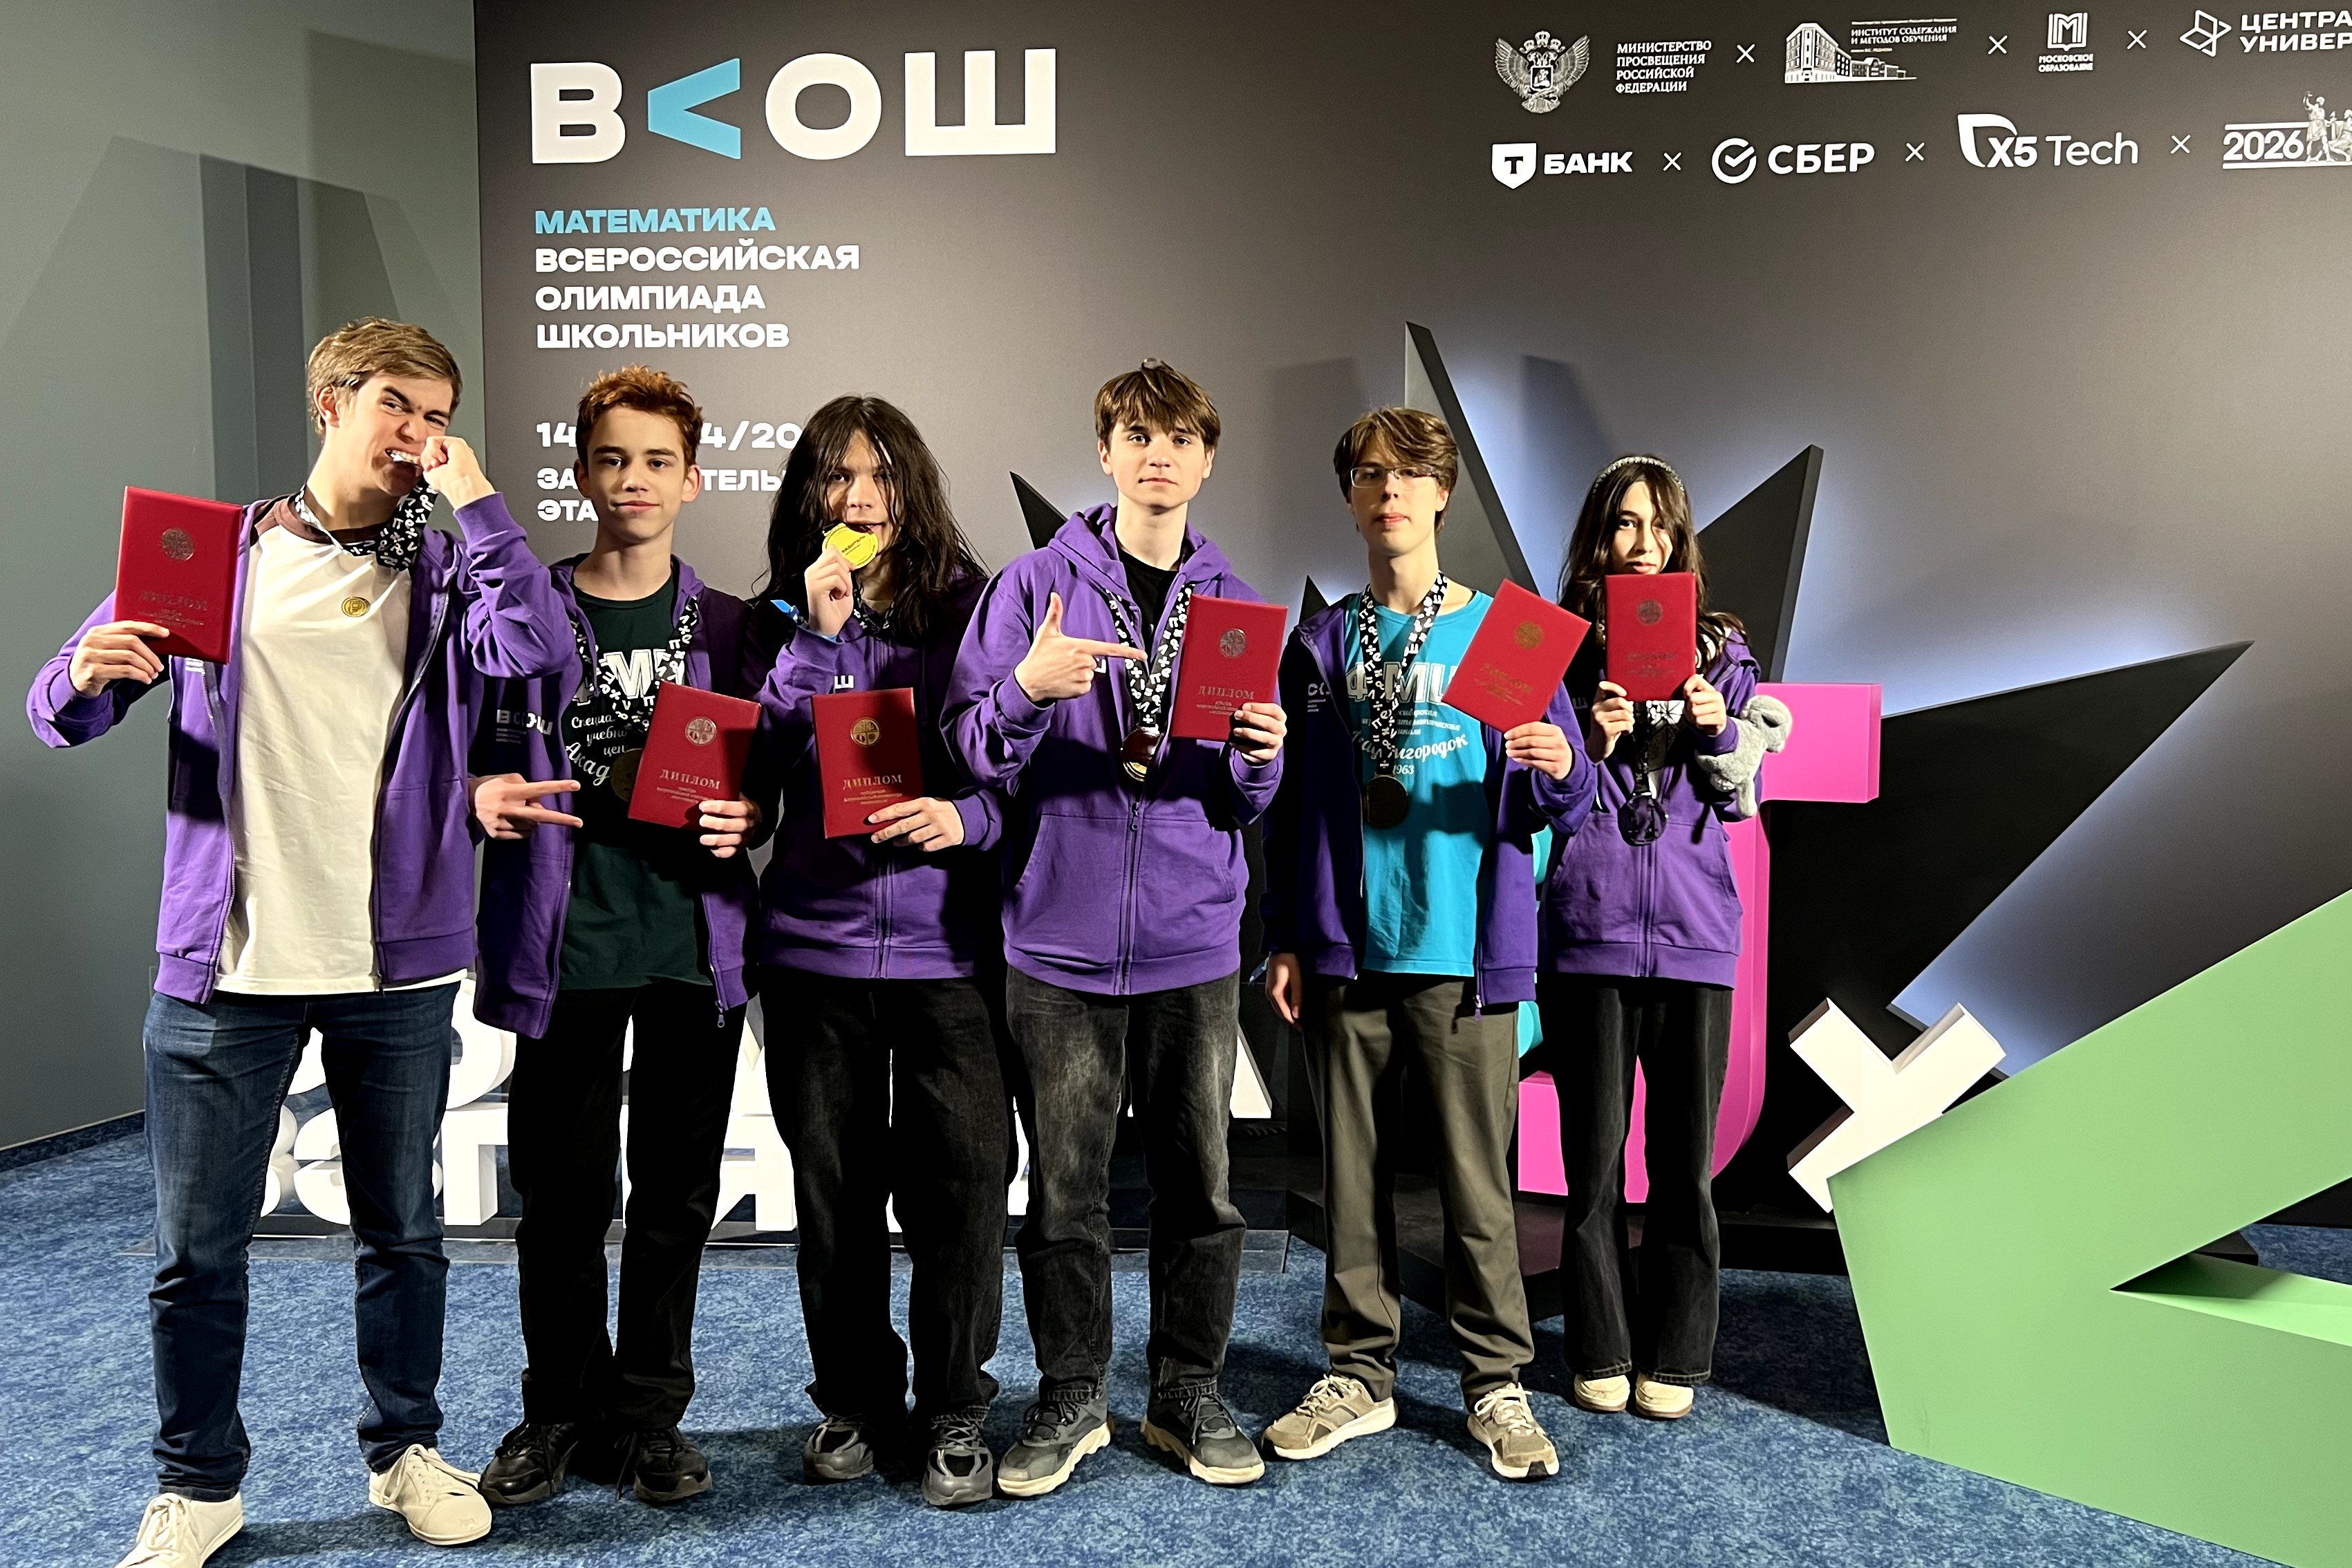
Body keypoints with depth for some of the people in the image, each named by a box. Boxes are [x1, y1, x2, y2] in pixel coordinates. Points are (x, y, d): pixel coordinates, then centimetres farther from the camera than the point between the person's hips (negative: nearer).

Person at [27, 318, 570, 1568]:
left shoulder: (444, 573, 6)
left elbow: (536, 649, -16)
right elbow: (59, 709, 6)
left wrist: (473, 496, -11)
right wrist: (88, 680, -17)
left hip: (396, 965, 0)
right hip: (225, 958, 0)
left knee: (401, 1230, 12)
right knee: (197, 1246, 7)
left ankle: (404, 1450, 31)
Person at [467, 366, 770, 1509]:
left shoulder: (729, 628, 8)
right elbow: (466, 753, 7)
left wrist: (748, 821, -11)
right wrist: (481, 793, -14)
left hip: (694, 941, 1)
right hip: (563, 942, -1)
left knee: (676, 1191, 9)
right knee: (560, 1192, 6)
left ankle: (648, 1415, 25)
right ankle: (561, 1410, 26)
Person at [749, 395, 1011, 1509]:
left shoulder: (970, 608, 4)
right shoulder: (783, 617, 8)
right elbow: (762, 767, -5)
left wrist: (967, 817, -16)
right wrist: (819, 635, -11)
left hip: (946, 937, -1)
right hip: (814, 937, 2)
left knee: (962, 1173, -3)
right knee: (833, 1180, 10)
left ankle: (956, 1414, 14)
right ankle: (855, 1400, 27)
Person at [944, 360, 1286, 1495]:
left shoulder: (1236, 605, 9)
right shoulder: (1036, 583, 2)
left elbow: (1247, 802, 9)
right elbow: (974, 753, -4)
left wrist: (1259, 754, -12)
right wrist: (1027, 687, -22)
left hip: (1193, 941, 2)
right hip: (1061, 939, -2)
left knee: (1198, 1183, 8)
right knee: (1065, 1188, 7)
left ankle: (1188, 1393, 25)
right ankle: (1071, 1398, 24)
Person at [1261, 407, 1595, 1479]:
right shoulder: (1320, 646, 10)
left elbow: (1562, 802, 3)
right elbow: (1292, 805, 12)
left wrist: (1556, 771, -19)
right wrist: (1285, 938, 8)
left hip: (1463, 954, -2)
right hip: (1347, 955, 2)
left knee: (1476, 1179, 2)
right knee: (1352, 1172, 9)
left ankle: (1497, 1385, 16)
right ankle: (1359, 1374, 22)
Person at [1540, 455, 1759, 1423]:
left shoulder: (1720, 650, 11)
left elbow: (1737, 798, 9)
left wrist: (1717, 732, -10)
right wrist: (1594, 743, -15)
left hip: (1693, 926, 2)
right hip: (1587, 926, -1)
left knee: (1686, 1155, 5)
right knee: (1594, 1153, 5)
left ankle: (1674, 1356, 19)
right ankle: (1601, 1354, 18)